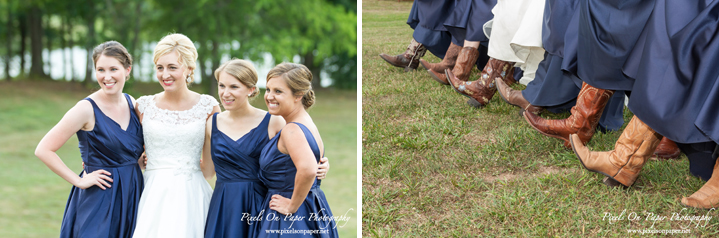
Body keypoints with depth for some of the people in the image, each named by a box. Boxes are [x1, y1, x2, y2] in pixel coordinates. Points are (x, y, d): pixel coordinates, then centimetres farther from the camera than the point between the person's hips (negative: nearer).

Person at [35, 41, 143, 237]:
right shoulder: (87, 109, -14)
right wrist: (79, 181, -13)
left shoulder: (132, 103, 5)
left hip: (132, 195, 6)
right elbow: (43, 150, -16)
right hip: (99, 200, -6)